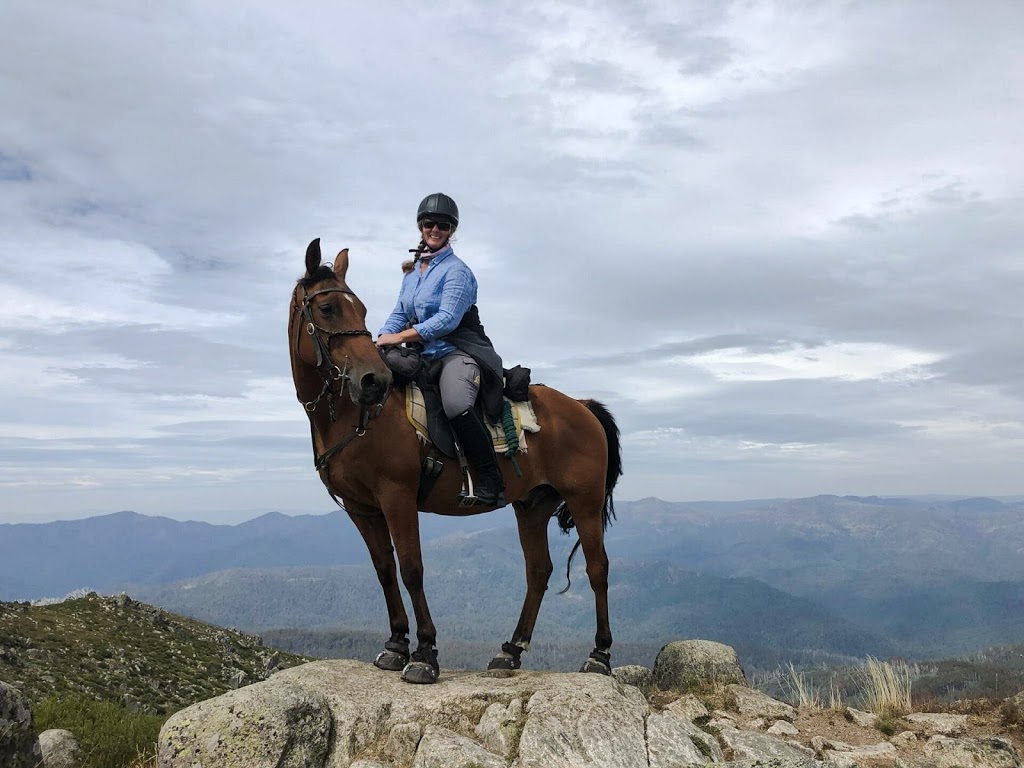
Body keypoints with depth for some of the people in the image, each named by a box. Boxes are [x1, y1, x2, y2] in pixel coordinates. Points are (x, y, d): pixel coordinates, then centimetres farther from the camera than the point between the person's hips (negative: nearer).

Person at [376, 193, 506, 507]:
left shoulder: (456, 270, -6)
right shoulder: (413, 270, 17)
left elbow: (447, 319, -17)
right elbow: (399, 314, 16)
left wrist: (400, 337, -20)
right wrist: (382, 340, -4)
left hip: (458, 352, -9)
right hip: (424, 356, 9)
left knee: (455, 404, -37)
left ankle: (491, 481, -26)